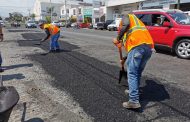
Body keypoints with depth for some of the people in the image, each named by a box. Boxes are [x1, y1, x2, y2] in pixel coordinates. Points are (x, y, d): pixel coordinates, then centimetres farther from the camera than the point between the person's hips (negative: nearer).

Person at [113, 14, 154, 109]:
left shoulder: (127, 16, 24)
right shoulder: (137, 24, 42)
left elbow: (125, 25, -3)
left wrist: (118, 39, 8)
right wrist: (125, 59, 44)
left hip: (138, 45, -8)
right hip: (149, 46, 8)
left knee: (132, 74, -5)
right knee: (138, 72, 21)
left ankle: (134, 101, -7)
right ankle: (134, 91, 33)